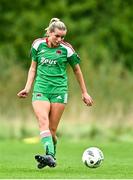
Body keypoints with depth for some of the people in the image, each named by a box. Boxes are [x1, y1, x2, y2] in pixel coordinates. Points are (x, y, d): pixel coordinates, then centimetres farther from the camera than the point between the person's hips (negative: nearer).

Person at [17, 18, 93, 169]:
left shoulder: (66, 49, -1)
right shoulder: (38, 44, 4)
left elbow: (77, 70, 12)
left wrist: (84, 93, 17)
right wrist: (27, 88, 9)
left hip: (59, 90, -1)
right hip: (40, 89, 1)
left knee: (52, 129, -5)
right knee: (43, 121, -23)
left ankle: (51, 157, 15)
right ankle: (49, 156, -37)